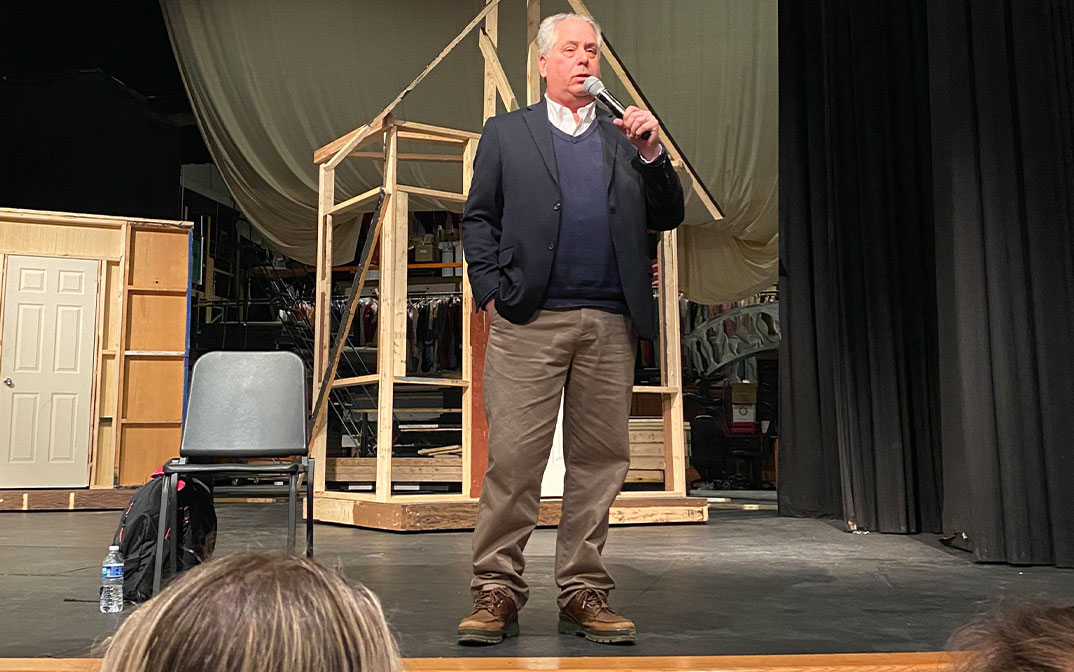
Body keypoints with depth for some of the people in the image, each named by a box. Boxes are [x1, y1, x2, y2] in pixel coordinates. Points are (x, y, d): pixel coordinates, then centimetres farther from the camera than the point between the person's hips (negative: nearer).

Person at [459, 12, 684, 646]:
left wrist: (652, 152, 0)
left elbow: (667, 218, 15)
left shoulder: (628, 135, 20)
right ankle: (497, 591, 4)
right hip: (530, 319, -2)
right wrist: (492, 289, -3)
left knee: (600, 458, 5)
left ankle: (584, 592, 15)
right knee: (513, 457, -6)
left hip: (610, 323, 3)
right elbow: (479, 218, 10)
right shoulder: (506, 132, 15)